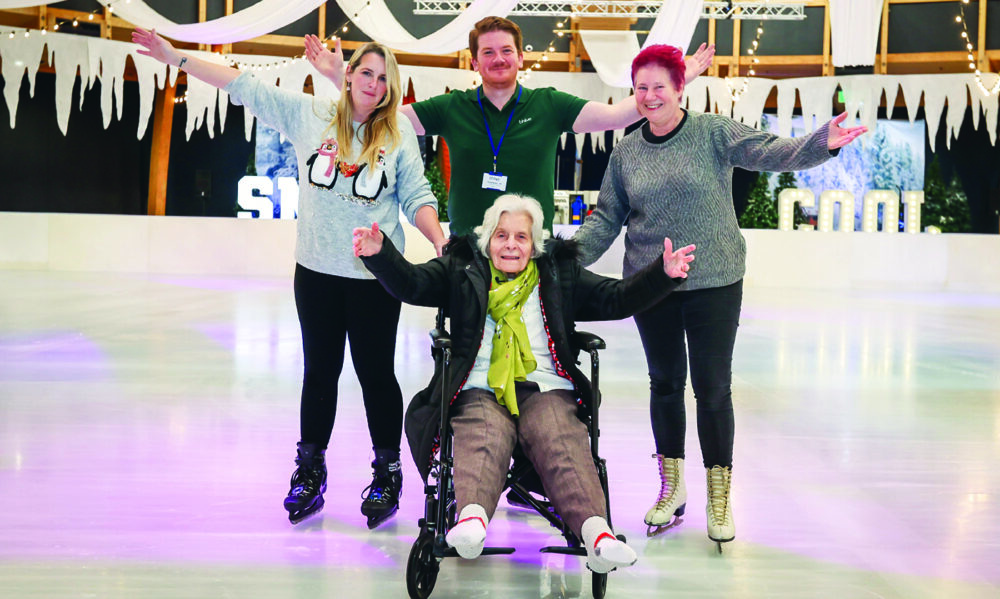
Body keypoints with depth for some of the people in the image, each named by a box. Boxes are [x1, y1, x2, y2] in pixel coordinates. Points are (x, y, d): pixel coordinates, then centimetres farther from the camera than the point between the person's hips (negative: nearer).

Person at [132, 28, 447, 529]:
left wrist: (441, 243, -15)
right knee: (320, 372, 11)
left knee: (376, 374, 5)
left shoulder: (399, 133, 1)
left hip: (376, 278, -1)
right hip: (316, 271, 2)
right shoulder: (308, 114, 4)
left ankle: (387, 473, 20)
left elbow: (416, 197, 0)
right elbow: (244, 87, 6)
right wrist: (177, 58, 6)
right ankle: (310, 469, 25)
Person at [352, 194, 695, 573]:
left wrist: (664, 274, 2)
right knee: (483, 440, -34)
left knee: (562, 442, -31)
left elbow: (617, 299, 17)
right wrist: (379, 254, -12)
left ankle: (595, 529, -53)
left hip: (546, 390, 1)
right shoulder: (462, 270, 21)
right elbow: (410, 283, 8)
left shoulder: (561, 275, 24)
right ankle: (472, 517, -60)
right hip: (479, 391, 0)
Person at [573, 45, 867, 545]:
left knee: (713, 388, 0)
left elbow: (769, 152, -16)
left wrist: (820, 144, -35)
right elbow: (606, 219, 9)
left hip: (714, 282, -3)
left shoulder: (714, 133, -3)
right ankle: (672, 487, 29)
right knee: (664, 383, 13)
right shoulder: (625, 152, 6)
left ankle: (719, 496, 16)